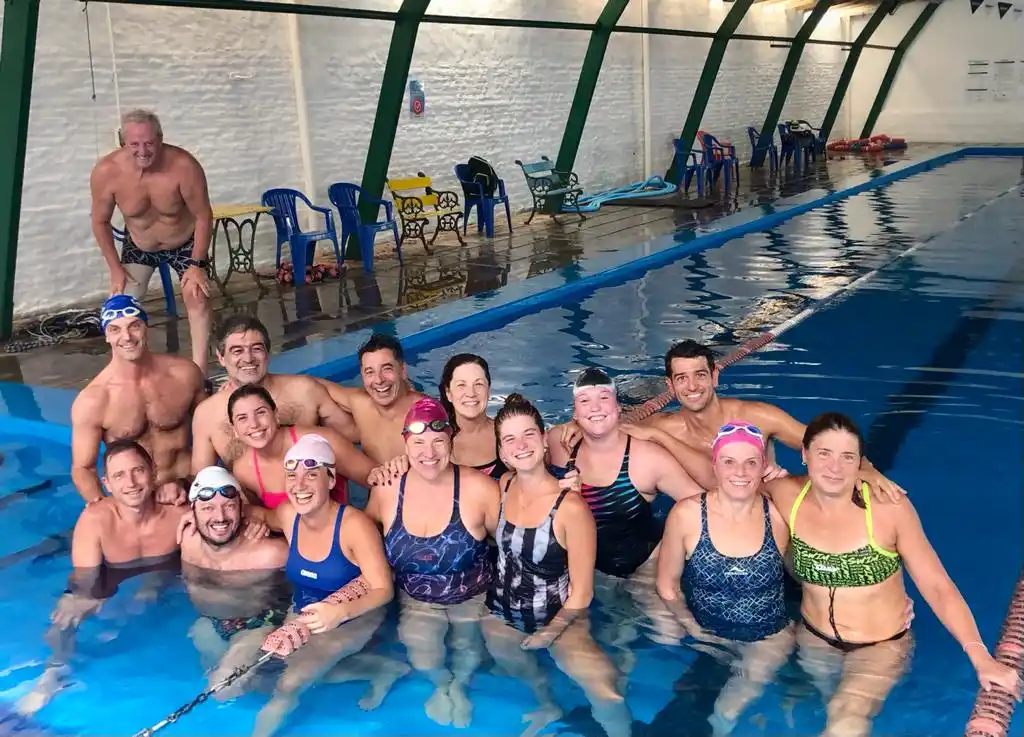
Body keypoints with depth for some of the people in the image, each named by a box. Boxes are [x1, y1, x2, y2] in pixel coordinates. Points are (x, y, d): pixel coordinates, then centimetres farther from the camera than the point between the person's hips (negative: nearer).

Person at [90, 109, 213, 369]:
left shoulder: (184, 166, -34)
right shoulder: (106, 172, -29)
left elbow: (203, 216, -21)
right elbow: (101, 222, -11)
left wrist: (197, 265, -21)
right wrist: (115, 268, -9)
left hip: (185, 243, -2)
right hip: (138, 245, 2)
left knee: (197, 296, -14)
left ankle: (199, 368, -10)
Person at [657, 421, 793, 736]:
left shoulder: (779, 515, -14)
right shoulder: (687, 514, -16)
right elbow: (667, 584, -3)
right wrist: (692, 627, -7)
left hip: (770, 637, 0)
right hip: (708, 636, 1)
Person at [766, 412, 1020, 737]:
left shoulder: (889, 507, -24)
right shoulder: (787, 495, -17)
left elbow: (937, 585, -20)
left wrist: (980, 657, -28)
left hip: (881, 647, -3)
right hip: (814, 640, 3)